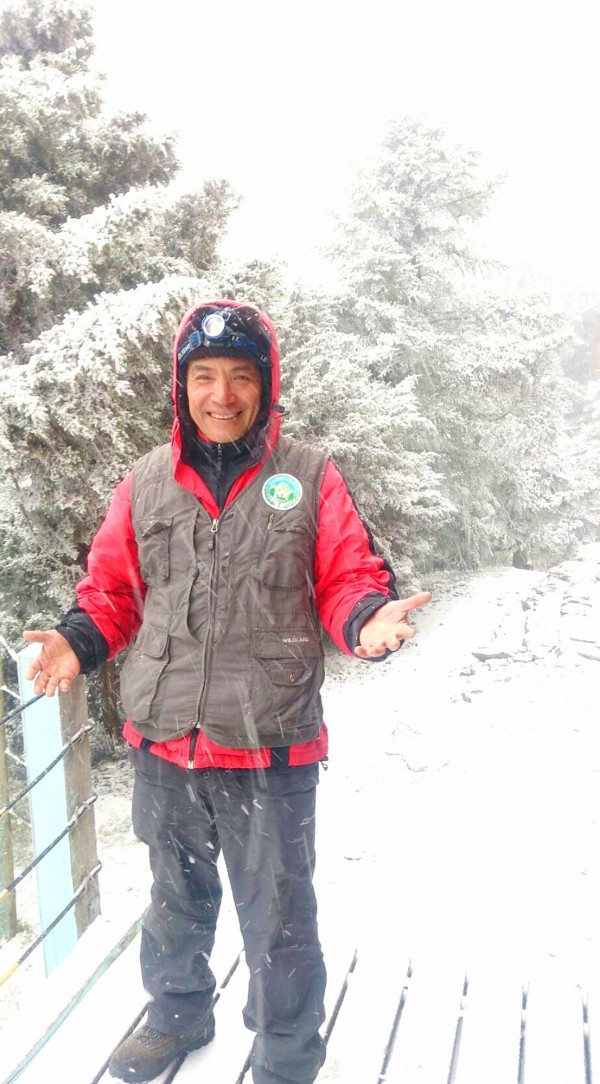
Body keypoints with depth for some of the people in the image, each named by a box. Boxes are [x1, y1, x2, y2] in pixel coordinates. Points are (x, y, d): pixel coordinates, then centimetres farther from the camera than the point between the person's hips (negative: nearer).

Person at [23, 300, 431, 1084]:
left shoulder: (311, 479, -5)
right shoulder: (147, 481, 3)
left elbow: (347, 581, -2)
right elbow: (113, 587, 11)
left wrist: (369, 622, -22)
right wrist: (79, 639, -6)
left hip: (271, 750, -3)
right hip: (163, 743, 3)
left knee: (278, 921, 11)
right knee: (176, 896, 25)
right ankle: (179, 1013, 52)